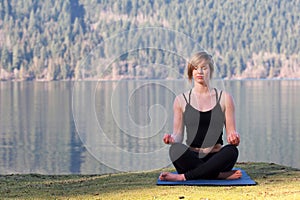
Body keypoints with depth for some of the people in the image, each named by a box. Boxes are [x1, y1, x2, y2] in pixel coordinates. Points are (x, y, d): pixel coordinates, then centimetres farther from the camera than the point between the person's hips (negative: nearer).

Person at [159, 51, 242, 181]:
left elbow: (231, 132, 8)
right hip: (191, 159, 0)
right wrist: (172, 139, -15)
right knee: (176, 149, -34)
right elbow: (178, 135, 9)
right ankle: (221, 175, -26)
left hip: (216, 158, 1)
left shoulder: (224, 98, 8)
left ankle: (183, 177, -29)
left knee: (232, 150, -34)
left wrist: (233, 138, -16)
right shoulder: (181, 100, 9)